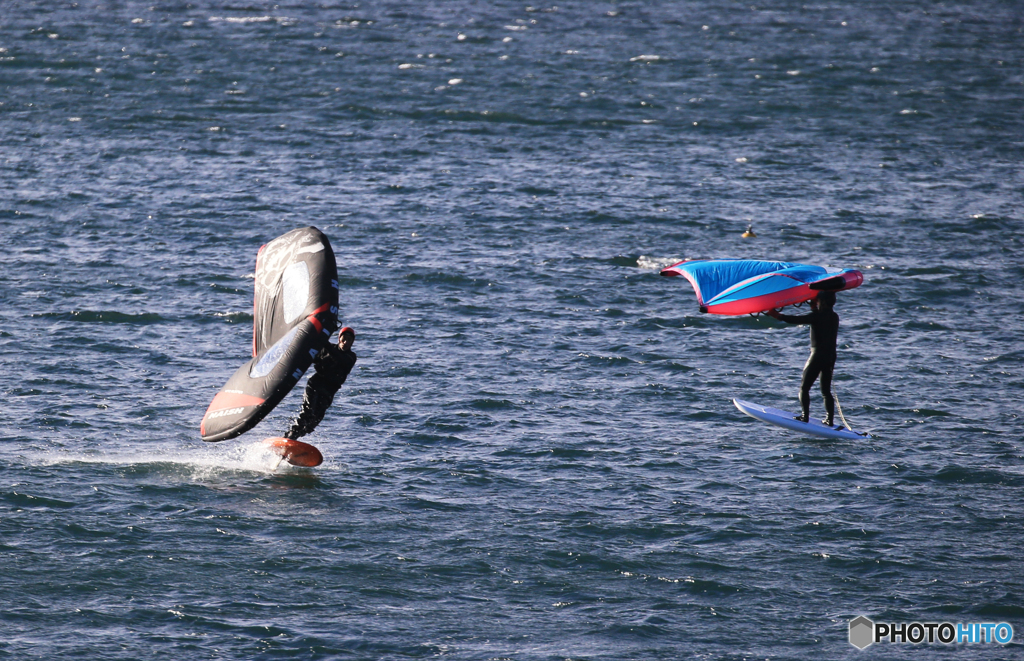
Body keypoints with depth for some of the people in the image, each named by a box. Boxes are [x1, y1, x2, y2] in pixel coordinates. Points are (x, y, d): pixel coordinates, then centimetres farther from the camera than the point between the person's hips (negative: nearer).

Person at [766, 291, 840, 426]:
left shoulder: (818, 316, -13)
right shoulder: (834, 317, 10)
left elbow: (797, 320, -13)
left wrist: (778, 316, -7)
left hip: (818, 354, -7)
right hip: (831, 356, 7)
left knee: (804, 387, 0)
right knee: (826, 391, 12)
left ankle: (805, 416, -6)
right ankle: (830, 419, 9)